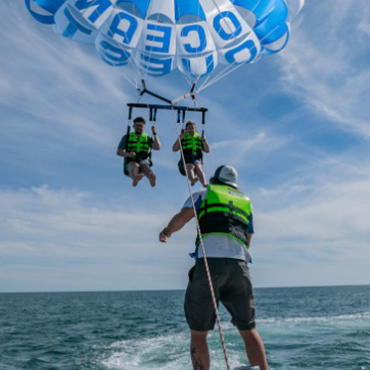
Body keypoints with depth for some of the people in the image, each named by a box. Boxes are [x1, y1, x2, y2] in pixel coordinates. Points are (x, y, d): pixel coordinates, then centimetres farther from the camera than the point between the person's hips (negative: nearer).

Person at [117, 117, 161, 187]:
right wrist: (127, 154, -13)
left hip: (144, 162, 0)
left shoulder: (148, 138, 20)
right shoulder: (127, 137, 17)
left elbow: (157, 147, 2)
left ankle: (151, 176, -69)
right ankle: (135, 177, -69)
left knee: (143, 165, -36)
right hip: (130, 163, 0)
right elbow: (119, 152, 7)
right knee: (135, 165, -36)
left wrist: (155, 134, -4)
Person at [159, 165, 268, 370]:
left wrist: (166, 232, 20)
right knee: (249, 330, 15)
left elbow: (181, 218, 2)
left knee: (198, 333, 5)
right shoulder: (246, 202, 27)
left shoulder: (204, 194, 17)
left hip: (209, 261, -3)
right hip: (239, 264, 4)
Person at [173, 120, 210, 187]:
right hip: (186, 163, -1)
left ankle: (205, 185, -54)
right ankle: (192, 180, -64)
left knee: (197, 167, -32)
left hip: (197, 162, 1)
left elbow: (207, 150, 11)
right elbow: (174, 149, 3)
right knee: (190, 166, -33)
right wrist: (179, 139, -10)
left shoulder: (199, 139, 21)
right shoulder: (183, 139, 16)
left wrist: (203, 139, -3)